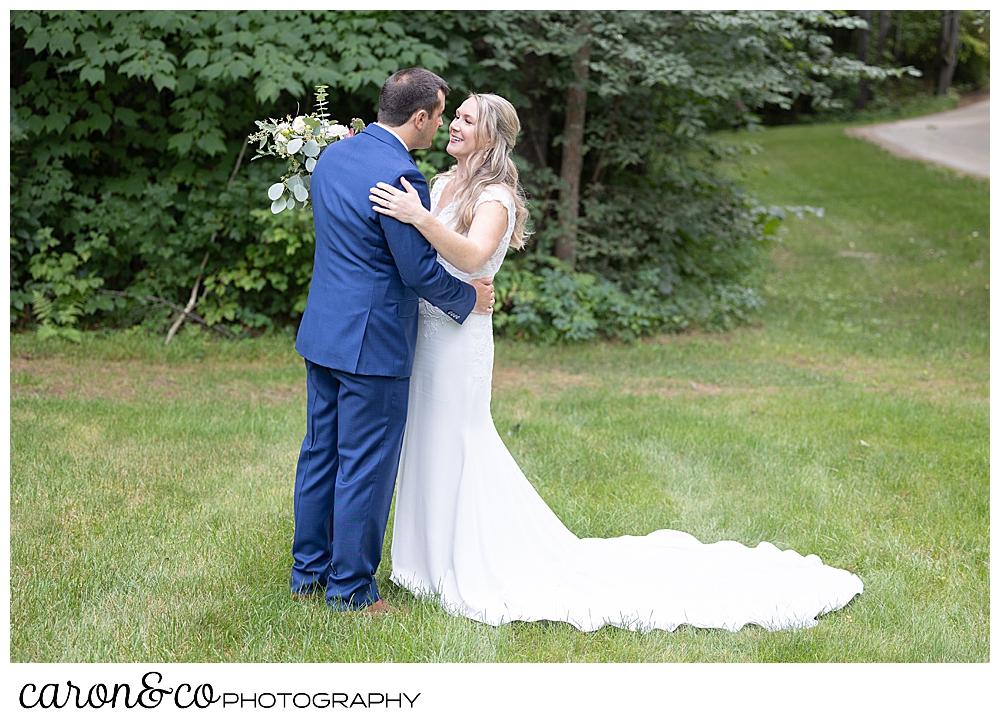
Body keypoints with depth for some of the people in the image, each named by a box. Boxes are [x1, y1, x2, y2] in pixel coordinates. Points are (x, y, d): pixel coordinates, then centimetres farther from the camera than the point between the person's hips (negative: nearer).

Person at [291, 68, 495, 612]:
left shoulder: (333, 155, 8)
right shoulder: (400, 177, -20)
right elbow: (420, 271, -16)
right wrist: (470, 299, 0)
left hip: (322, 331, 9)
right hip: (371, 341, -9)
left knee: (320, 452, 17)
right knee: (365, 465, 3)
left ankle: (308, 571, 28)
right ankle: (350, 588, 14)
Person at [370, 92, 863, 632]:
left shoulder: (494, 198, -14)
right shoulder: (440, 186, 11)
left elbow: (472, 256, -32)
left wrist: (421, 219, -44)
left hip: (457, 339, -8)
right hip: (422, 334, 8)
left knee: (455, 455, -1)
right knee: (429, 450, 16)